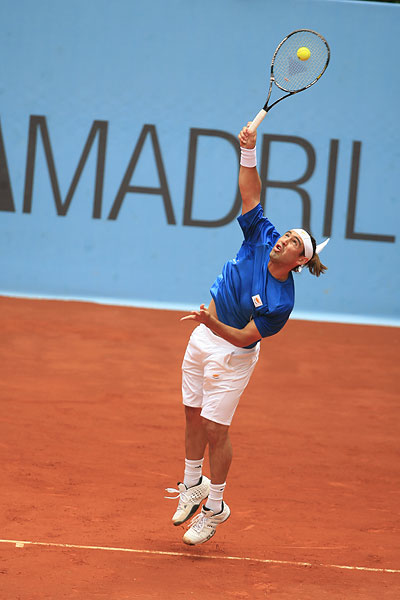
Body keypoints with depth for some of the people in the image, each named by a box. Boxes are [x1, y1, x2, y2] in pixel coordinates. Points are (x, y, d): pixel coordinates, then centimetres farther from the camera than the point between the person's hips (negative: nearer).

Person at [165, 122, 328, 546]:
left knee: (215, 429, -2)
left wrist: (214, 324, -38)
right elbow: (251, 194, -10)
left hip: (232, 354, -6)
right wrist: (249, 153, -24)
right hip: (204, 336, 6)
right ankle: (193, 485, 36)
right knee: (194, 416, 16)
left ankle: (214, 508, 14)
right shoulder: (261, 239, -11)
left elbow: (244, 338, -23)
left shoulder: (280, 302, -25)